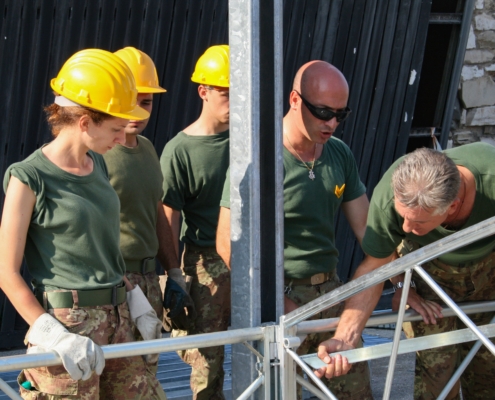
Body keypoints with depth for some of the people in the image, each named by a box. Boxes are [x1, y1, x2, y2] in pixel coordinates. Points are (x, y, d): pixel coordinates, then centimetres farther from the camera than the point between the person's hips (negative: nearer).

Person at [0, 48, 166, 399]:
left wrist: (136, 304, 17)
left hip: (116, 321, 8)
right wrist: (54, 335, -19)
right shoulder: (29, 177, -11)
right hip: (68, 325, -7)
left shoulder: (97, 165, 12)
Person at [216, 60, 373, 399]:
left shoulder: (340, 155, 6)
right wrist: (279, 304, -15)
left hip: (331, 291, 6)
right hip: (282, 297, -6)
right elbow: (228, 244, -13)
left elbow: (368, 229, 10)